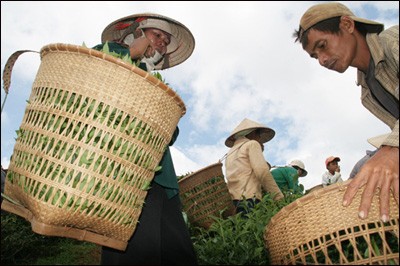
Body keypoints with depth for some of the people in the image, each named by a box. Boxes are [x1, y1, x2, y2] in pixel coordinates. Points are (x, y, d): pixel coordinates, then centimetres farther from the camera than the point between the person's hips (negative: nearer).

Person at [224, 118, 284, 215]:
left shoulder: (230, 154, 27)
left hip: (234, 204, 7)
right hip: (250, 203, -7)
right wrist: (280, 199, -11)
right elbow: (262, 172, -8)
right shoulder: (252, 144, 7)